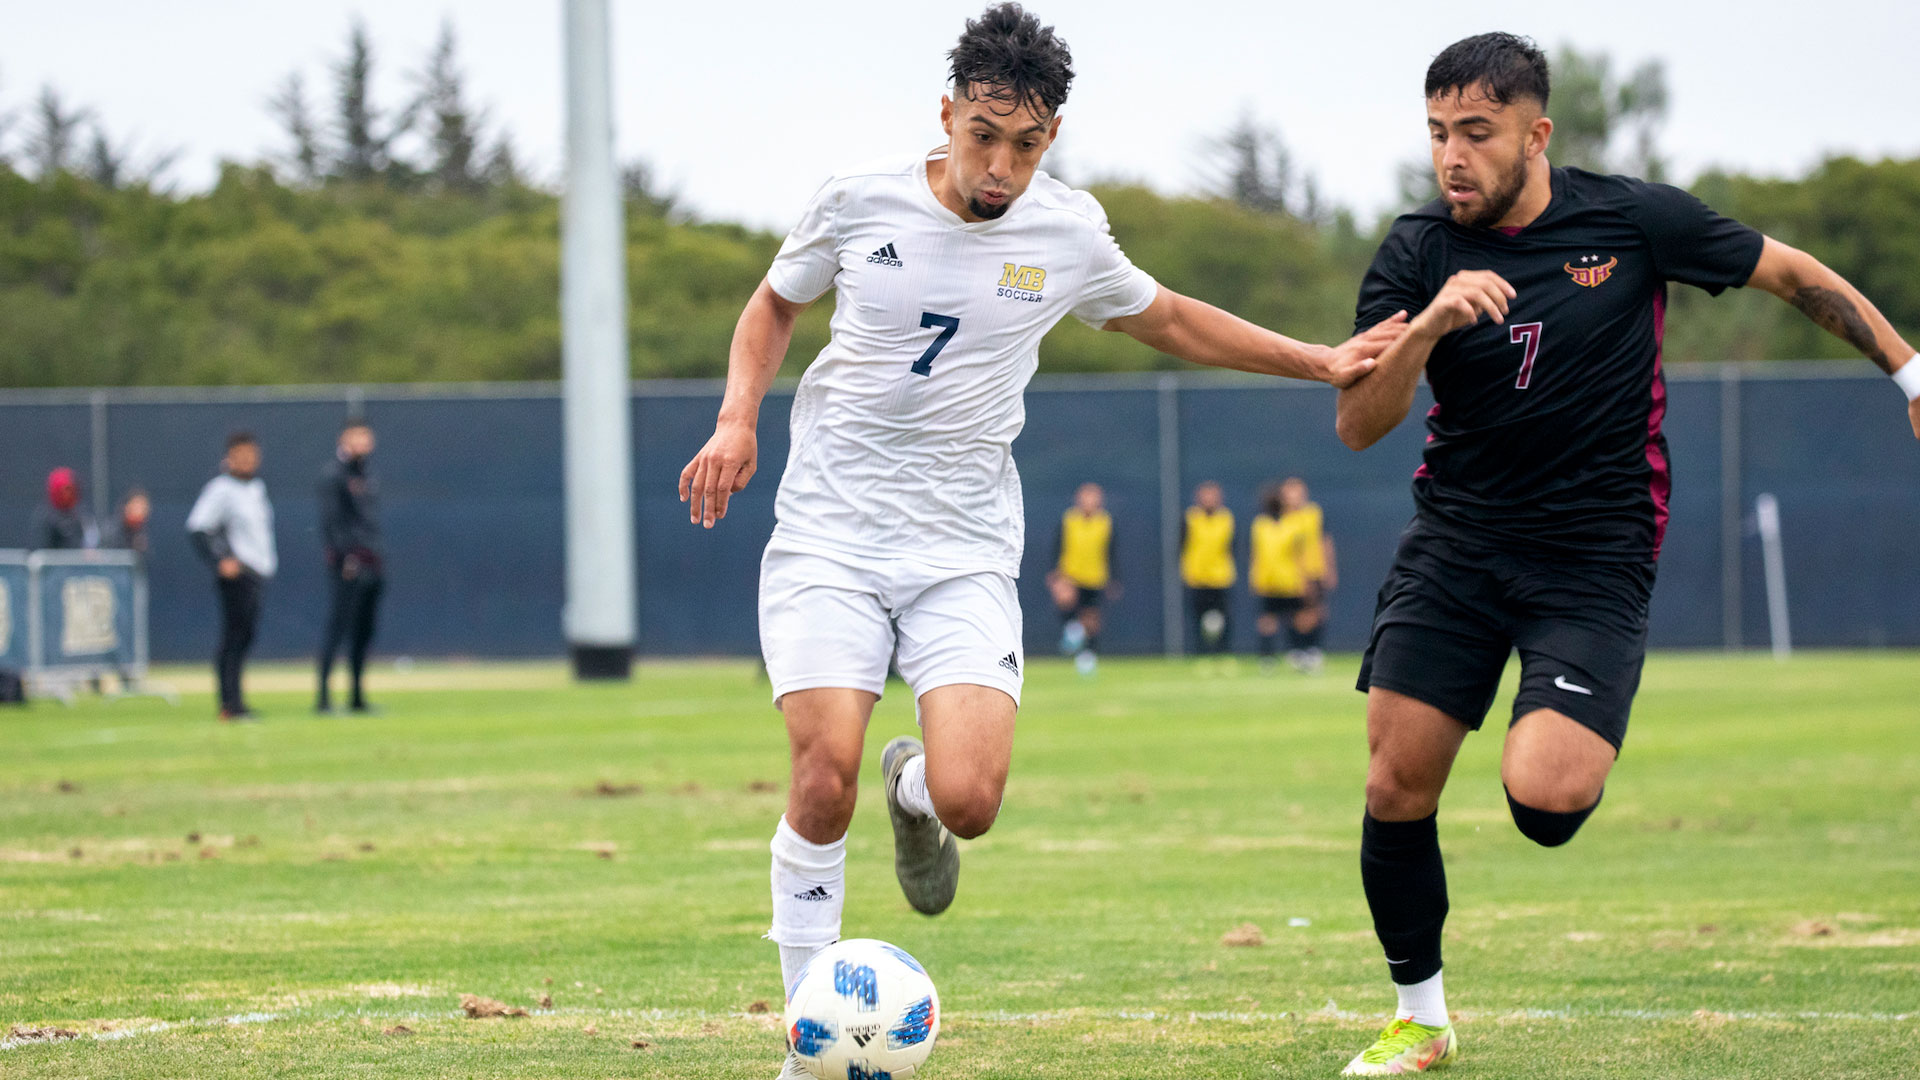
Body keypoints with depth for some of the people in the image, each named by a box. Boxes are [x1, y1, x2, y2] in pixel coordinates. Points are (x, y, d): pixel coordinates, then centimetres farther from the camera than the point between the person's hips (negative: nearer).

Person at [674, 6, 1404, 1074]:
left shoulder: (1067, 232, 0)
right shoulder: (863, 201, -4)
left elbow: (1169, 319, 20)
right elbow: (774, 305, 14)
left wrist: (1318, 362, 16)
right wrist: (739, 417, -2)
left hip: (964, 553, 1)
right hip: (830, 532, -1)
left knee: (969, 801, -17)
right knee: (826, 776, -18)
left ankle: (915, 787, 23)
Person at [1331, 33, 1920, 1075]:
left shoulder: (1633, 219, -8)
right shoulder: (1417, 254, -3)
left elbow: (1797, 276, 6)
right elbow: (1357, 425, -10)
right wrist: (1427, 324, -27)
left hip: (1594, 556, -3)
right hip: (1454, 542, 3)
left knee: (1543, 798, -21)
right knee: (1396, 787, -4)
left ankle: (1576, 739, 18)